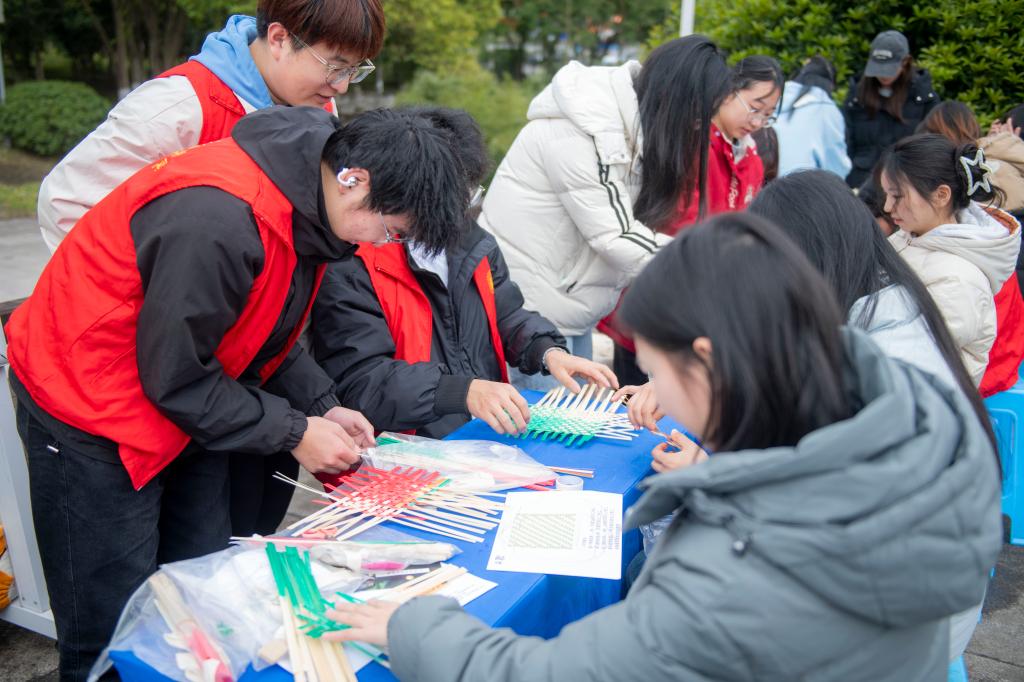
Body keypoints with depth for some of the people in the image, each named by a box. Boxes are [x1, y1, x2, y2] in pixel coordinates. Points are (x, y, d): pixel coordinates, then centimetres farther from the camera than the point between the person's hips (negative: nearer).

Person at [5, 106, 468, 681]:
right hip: (90, 416, -8)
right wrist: (294, 433, -16)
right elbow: (173, 374, -24)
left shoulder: (309, 205, -4)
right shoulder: (220, 217, -32)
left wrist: (321, 406, -2)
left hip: (183, 405, 8)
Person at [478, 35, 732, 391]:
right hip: (526, 303, -9)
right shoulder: (582, 129, -22)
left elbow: (632, 227, 5)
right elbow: (615, 237, -23)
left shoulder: (633, 125, 7)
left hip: (569, 302, 9)